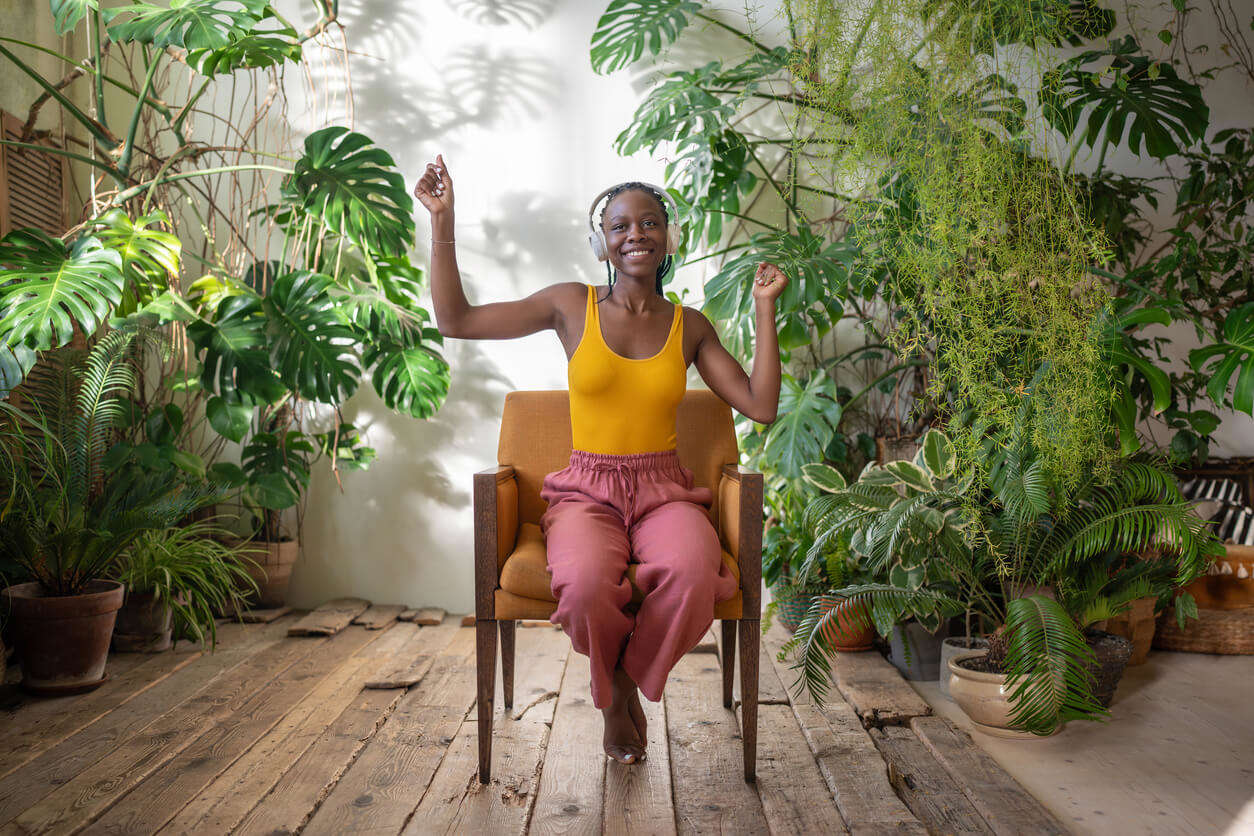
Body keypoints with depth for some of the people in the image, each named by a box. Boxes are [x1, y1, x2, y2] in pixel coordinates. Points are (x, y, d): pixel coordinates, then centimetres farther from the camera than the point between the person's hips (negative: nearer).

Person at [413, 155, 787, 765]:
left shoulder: (689, 326, 10)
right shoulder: (572, 306, 6)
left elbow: (761, 406, 4)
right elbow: (455, 319, 5)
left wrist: (764, 307, 4)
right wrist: (442, 221, 1)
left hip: (665, 492, 1)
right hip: (587, 493, -1)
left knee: (694, 574, -35)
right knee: (585, 585, -36)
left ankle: (627, 679, 0)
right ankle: (611, 687, 3)